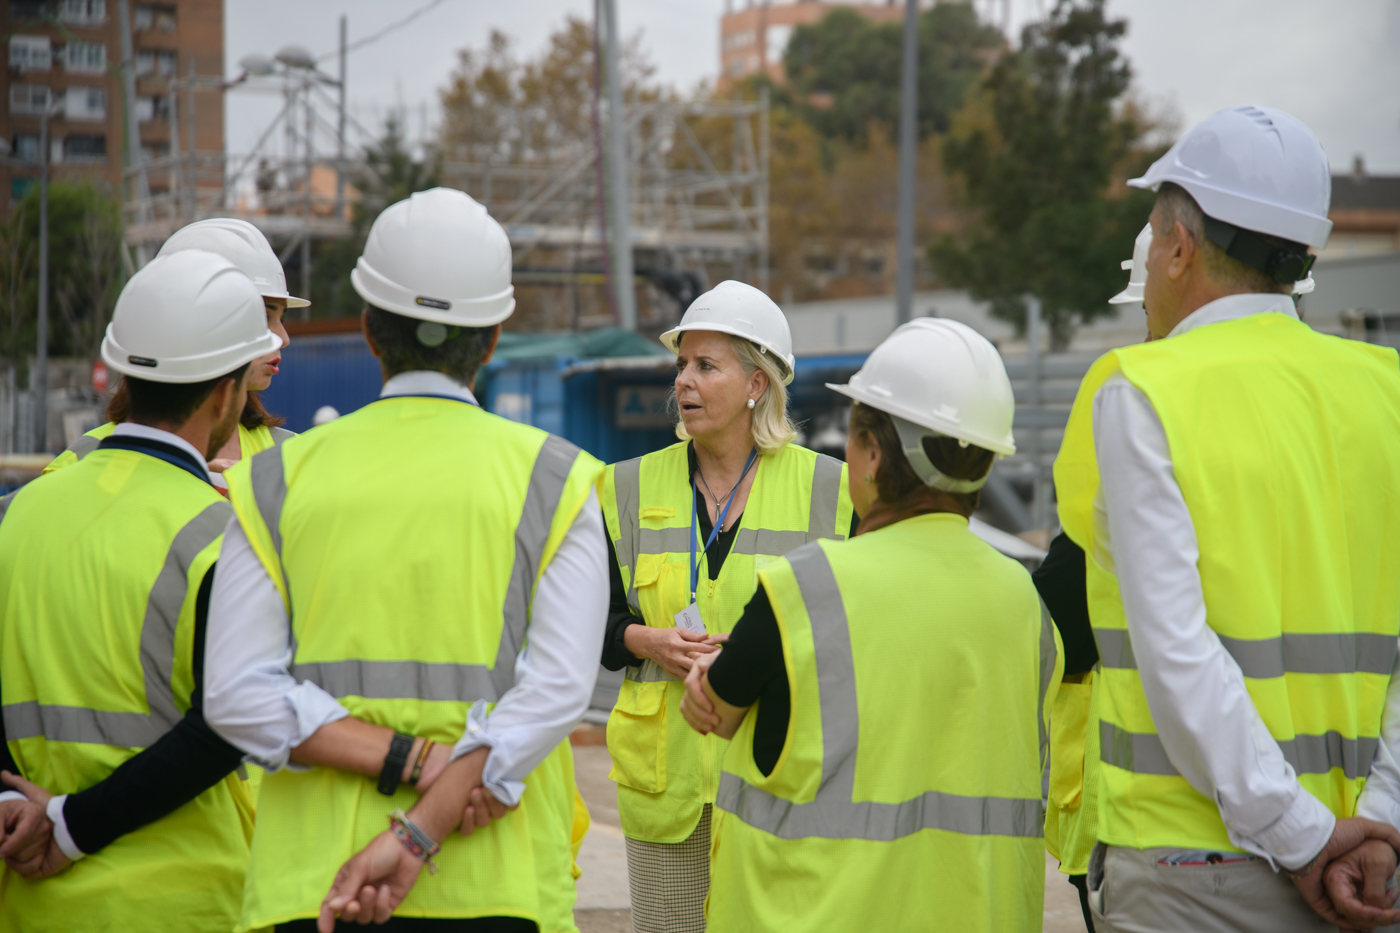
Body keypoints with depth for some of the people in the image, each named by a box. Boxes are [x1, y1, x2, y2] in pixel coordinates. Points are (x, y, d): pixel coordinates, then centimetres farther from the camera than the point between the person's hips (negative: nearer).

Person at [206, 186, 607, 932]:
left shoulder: (278, 480, 7)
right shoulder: (553, 480, 3)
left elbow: (235, 694, -4)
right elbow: (558, 688, -10)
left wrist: (398, 760, -10)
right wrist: (420, 835, -16)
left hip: (316, 872, 1)